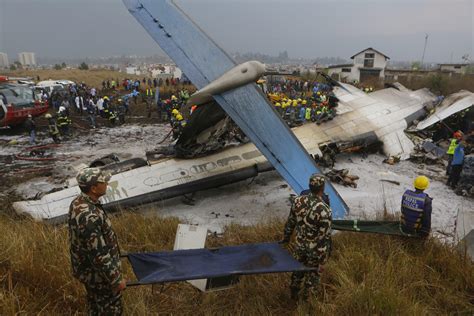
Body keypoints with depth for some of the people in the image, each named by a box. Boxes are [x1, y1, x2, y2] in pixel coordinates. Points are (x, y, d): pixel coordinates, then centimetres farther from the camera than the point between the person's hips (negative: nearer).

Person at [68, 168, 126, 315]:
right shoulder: (89, 216, -36)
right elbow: (99, 254, -30)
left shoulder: (77, 203, -5)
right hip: (98, 272, -8)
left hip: (87, 267, 9)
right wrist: (116, 279, -20)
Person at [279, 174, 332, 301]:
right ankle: (306, 298, 39)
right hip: (316, 249, -4)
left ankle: (294, 294, 46)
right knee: (313, 274, 20)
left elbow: (290, 222, 0)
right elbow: (325, 237, -23)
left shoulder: (298, 201, -14)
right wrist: (324, 255, -9)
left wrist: (286, 237, 16)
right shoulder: (325, 211, -30)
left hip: (300, 245, 5)